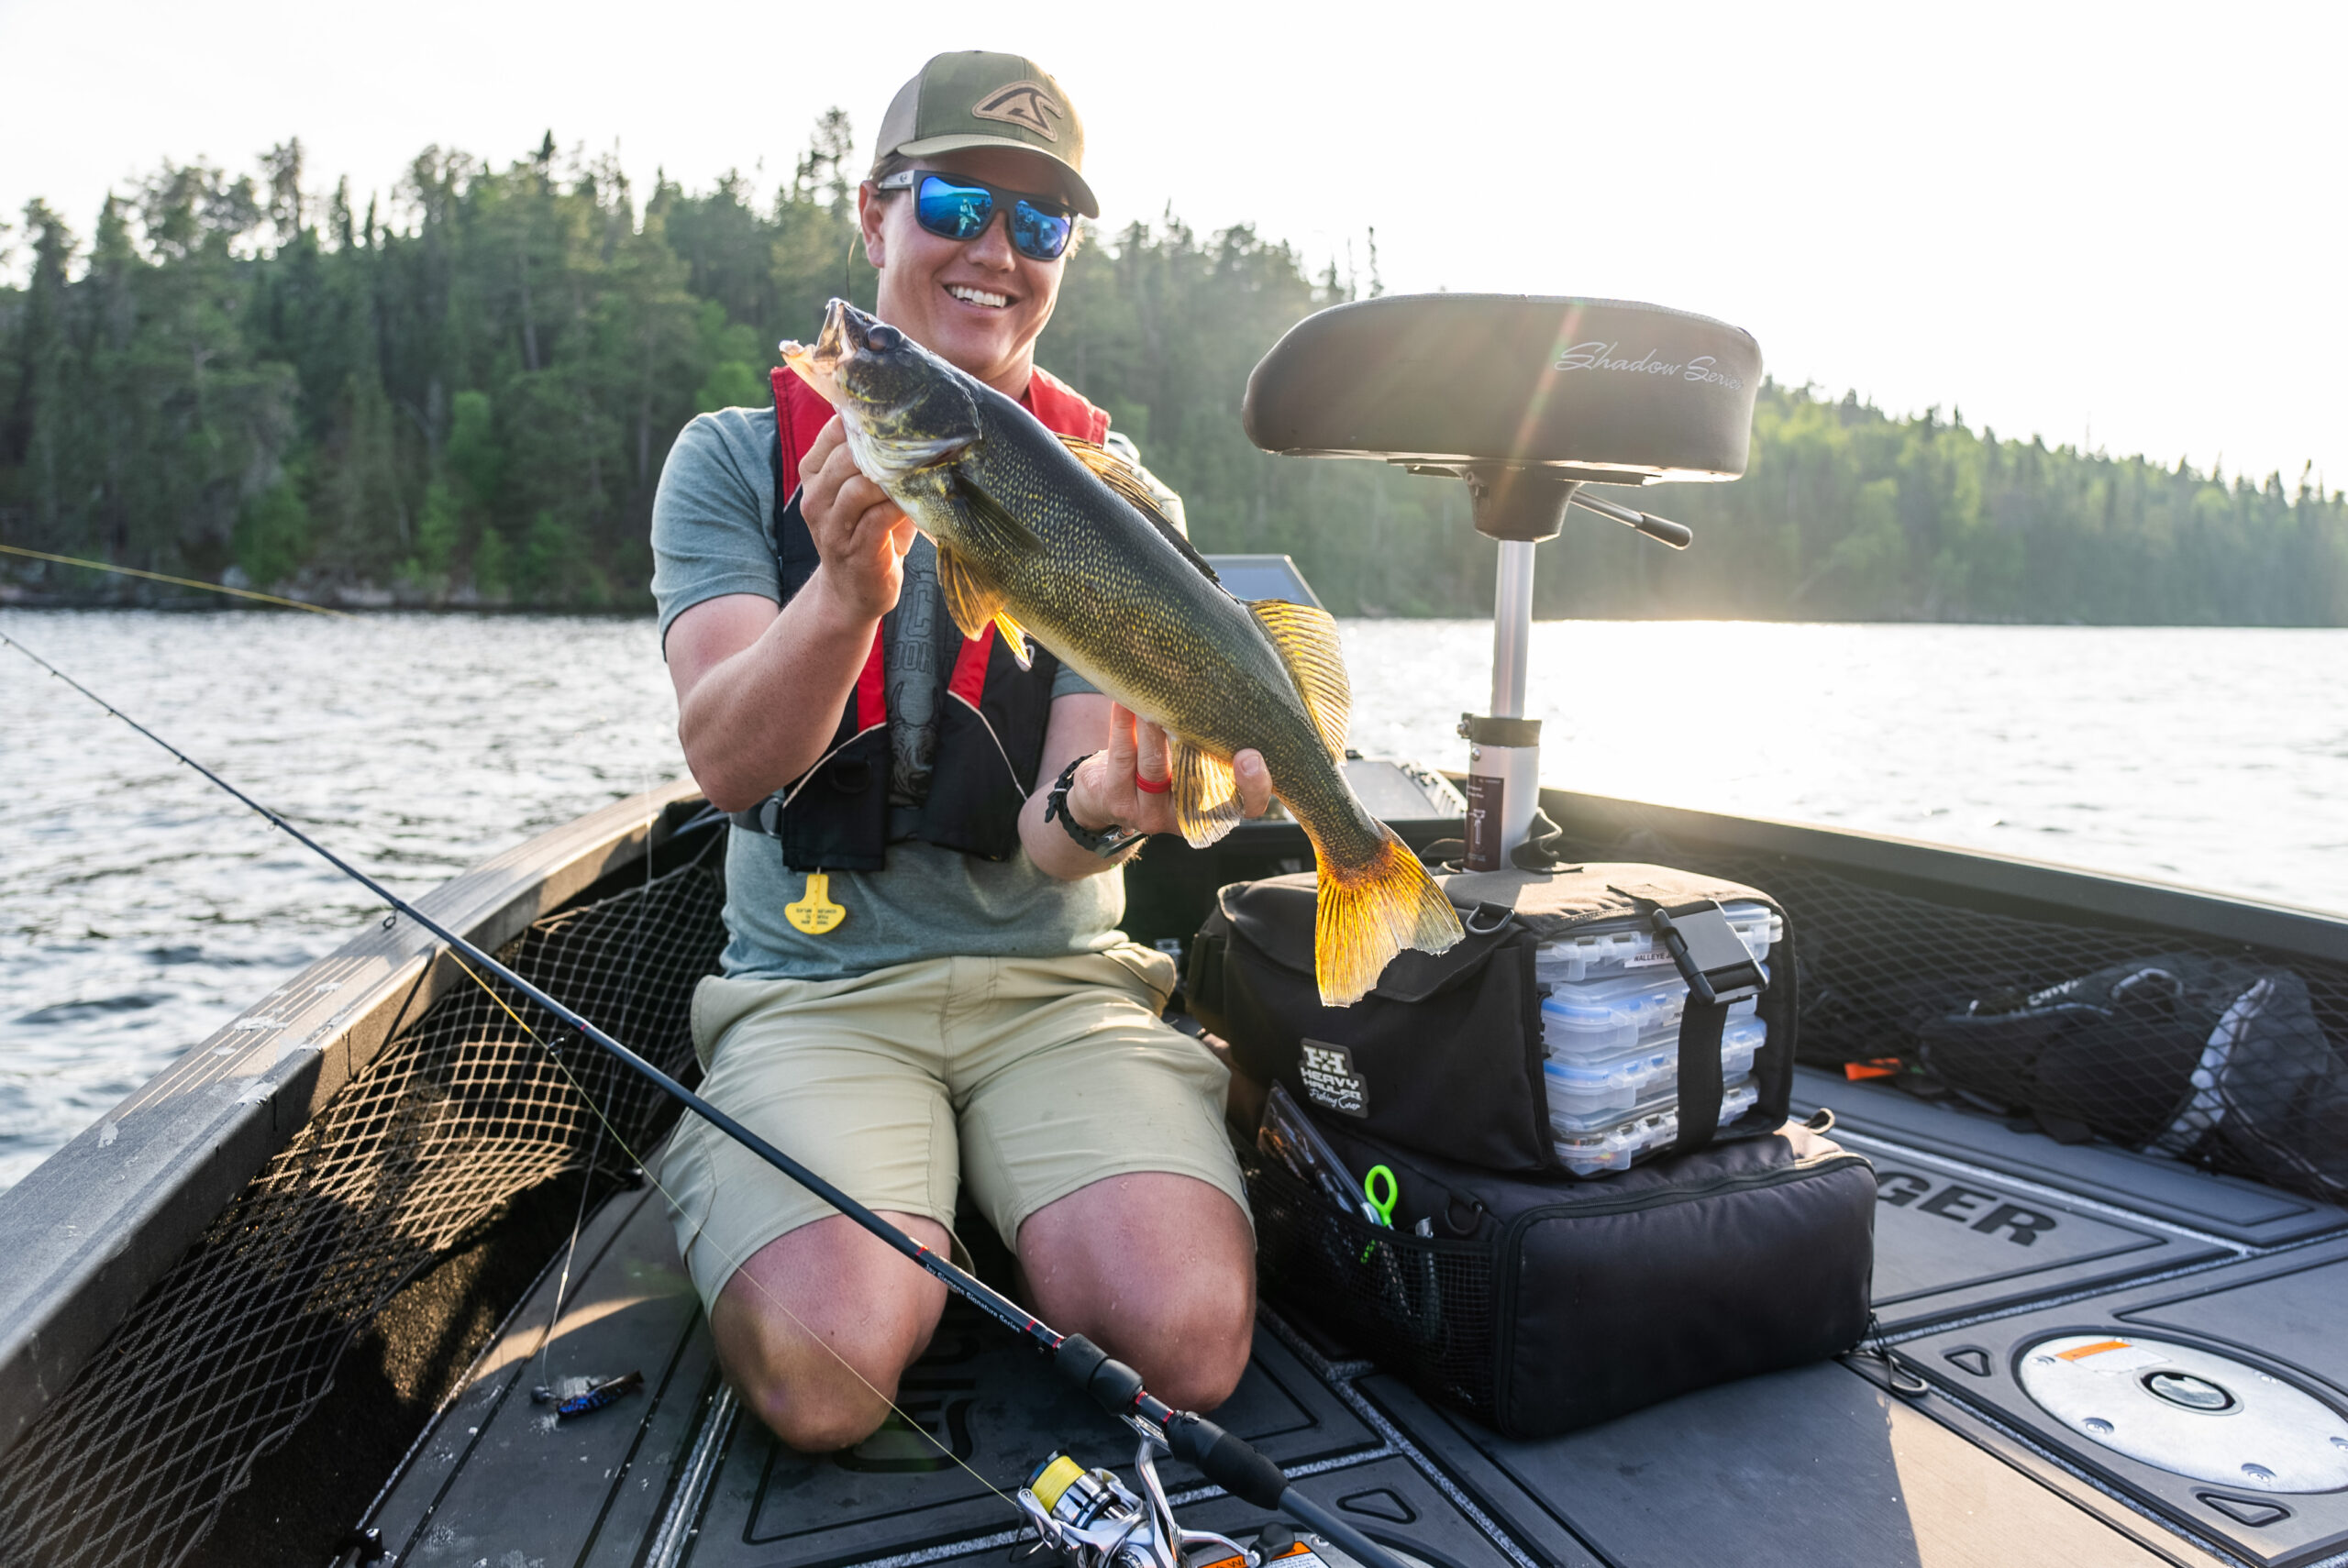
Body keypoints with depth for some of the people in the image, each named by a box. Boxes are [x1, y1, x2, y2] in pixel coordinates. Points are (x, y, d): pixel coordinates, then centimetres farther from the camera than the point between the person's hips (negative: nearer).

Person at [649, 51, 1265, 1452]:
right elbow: (727, 760, -12)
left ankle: (992, 1241, 8)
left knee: (1187, 1334, -22)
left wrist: (1098, 805, -30)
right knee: (827, 1363, -26)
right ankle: (913, 1244, 7)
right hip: (811, 984, 0)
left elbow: (1052, 840, -5)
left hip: (1058, 982, 1)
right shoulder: (736, 461, 4)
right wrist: (846, 589, -31)